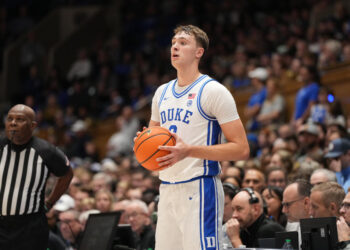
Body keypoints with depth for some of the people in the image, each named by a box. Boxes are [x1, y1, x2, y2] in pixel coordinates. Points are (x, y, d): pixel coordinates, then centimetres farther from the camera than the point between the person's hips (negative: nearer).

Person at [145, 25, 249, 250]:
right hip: (167, 189, 7)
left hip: (199, 190, -7)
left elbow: (241, 149, -12)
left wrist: (189, 151, -21)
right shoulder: (162, 92, 16)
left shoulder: (213, 91, -7)